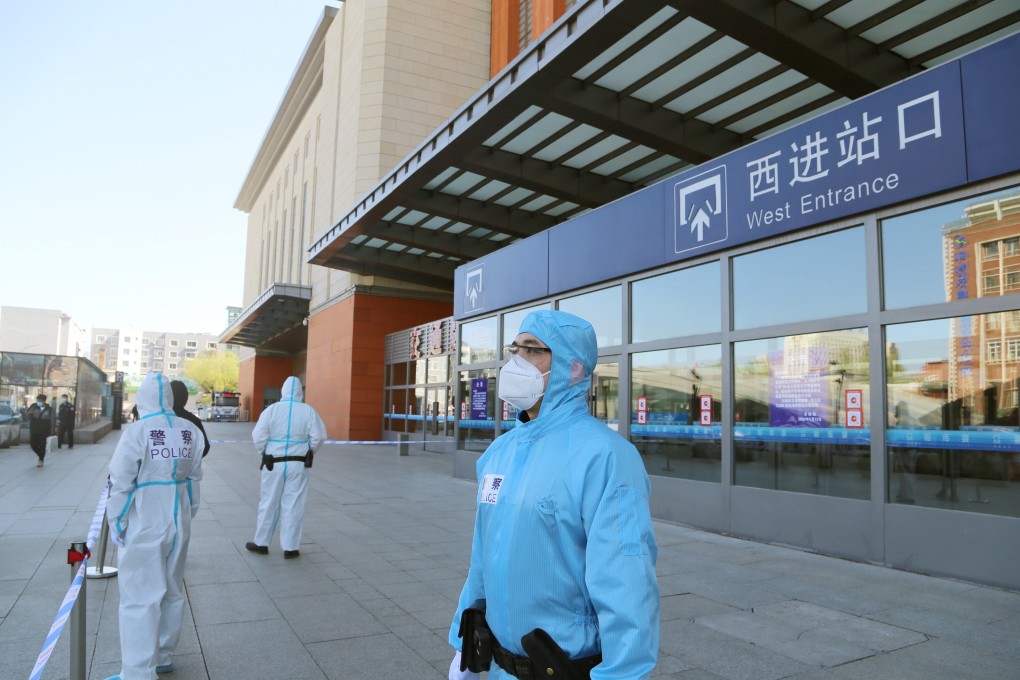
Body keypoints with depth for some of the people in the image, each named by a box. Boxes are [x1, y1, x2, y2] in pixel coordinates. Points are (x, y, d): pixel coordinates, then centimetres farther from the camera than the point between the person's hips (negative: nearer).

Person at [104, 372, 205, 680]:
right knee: (172, 591, 18)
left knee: (140, 597, 3)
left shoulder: (137, 432, -16)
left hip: (144, 524, -5)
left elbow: (121, 482, -12)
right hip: (178, 522, 6)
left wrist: (116, 523, 0)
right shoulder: (190, 430, -1)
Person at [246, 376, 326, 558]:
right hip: (298, 464, 0)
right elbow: (318, 436, -5)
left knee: (269, 503, 13)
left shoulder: (272, 409, -6)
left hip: (274, 463, 0)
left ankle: (261, 543, 25)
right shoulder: (308, 411, -5)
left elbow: (258, 436, -7)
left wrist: (264, 452, 10)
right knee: (293, 506, 6)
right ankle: (290, 547, 12)